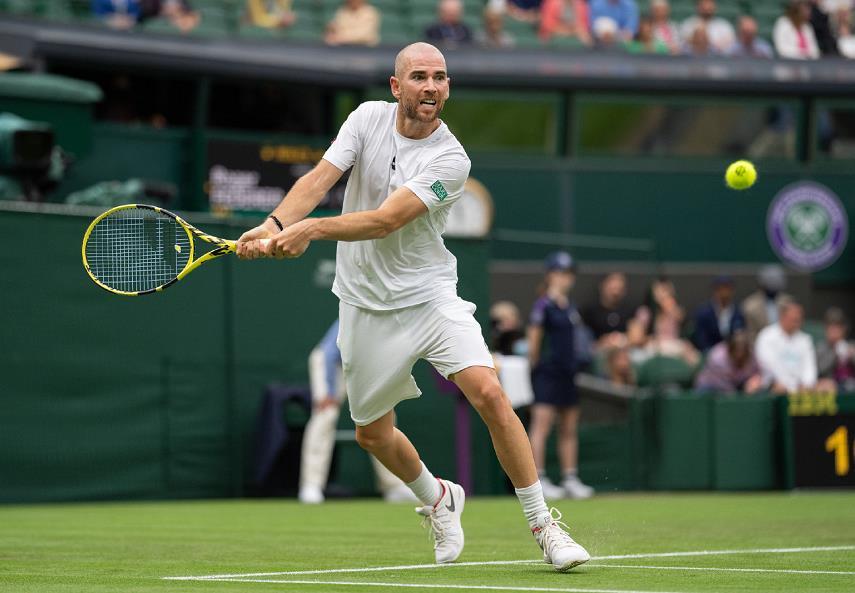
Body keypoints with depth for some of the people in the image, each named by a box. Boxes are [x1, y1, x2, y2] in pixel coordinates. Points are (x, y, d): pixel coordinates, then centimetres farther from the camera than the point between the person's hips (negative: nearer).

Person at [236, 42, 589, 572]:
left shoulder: (450, 160, -16)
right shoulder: (369, 118, -3)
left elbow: (385, 221, -25)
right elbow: (319, 180, -11)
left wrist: (312, 229, -37)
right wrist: (273, 227, -29)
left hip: (430, 295, -3)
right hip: (368, 305, 3)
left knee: (490, 394, -21)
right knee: (372, 433, 11)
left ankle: (544, 528, -12)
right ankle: (439, 499, 41)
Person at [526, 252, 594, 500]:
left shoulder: (570, 307, 14)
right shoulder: (543, 306, -10)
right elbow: (534, 341, -11)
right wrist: (535, 365, -5)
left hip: (567, 372, 8)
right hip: (547, 374, -8)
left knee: (569, 428, 9)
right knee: (542, 424, -9)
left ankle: (570, 478, 13)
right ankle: (538, 479, -10)